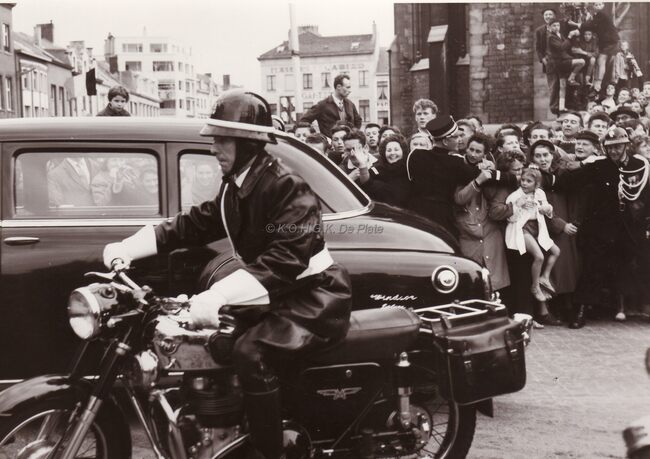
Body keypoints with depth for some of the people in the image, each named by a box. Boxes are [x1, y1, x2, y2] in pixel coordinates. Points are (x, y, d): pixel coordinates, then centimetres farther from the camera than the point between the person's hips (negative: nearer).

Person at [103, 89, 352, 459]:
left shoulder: (288, 189, -21)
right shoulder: (235, 188, 8)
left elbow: (283, 262, -33)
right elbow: (194, 225, 11)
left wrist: (217, 295, -42)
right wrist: (129, 247, 0)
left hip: (314, 298, -9)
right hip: (276, 295, 10)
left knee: (251, 353, -29)